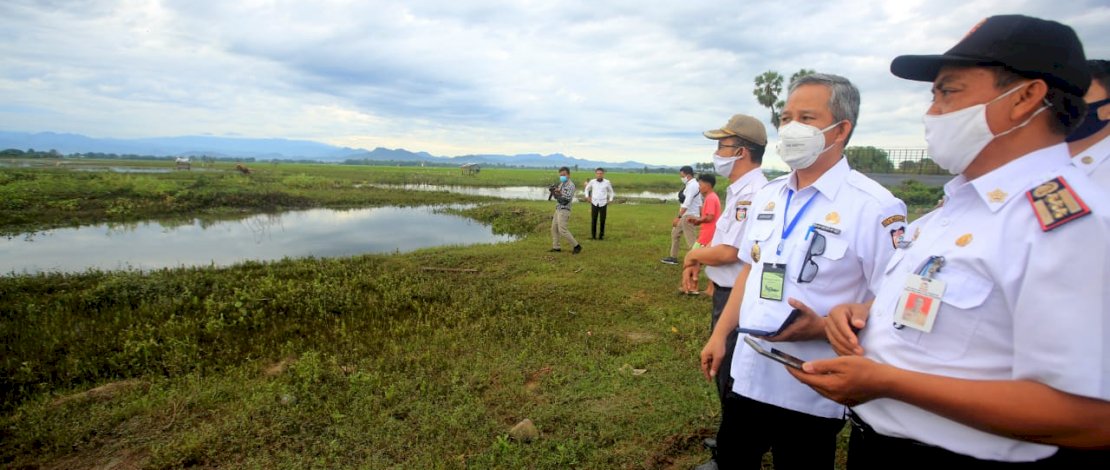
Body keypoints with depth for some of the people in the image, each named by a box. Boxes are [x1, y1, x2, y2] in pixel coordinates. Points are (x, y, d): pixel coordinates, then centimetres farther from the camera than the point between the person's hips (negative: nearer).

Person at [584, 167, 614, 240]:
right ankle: (593, 235, 9)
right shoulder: (592, 182, 0)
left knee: (602, 220, 1)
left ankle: (601, 235, 12)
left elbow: (611, 191, 16)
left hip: (603, 204, 0)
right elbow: (587, 188, 19)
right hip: (594, 203, 0)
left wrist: (610, 199, 6)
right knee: (593, 220, -1)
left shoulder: (607, 182, -1)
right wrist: (587, 196, 8)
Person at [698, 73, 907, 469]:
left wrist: (823, 327, -28)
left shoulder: (873, 206, -15)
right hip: (748, 375, 6)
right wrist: (720, 334, 9)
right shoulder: (766, 196, 6)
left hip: (811, 392, -6)